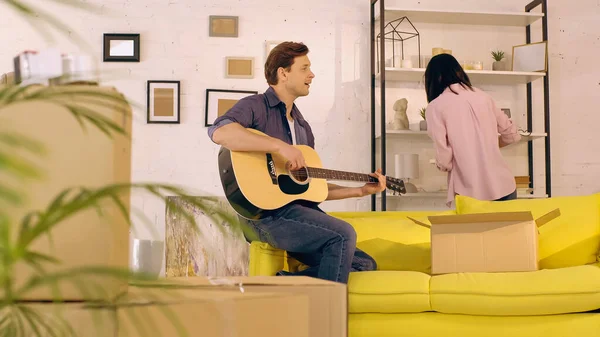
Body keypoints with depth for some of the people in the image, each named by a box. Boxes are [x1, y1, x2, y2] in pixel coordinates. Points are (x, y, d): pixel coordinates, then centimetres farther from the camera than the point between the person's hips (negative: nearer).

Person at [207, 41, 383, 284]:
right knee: (343, 234, -28)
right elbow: (219, 132, -24)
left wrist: (361, 190, 16)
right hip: (267, 212, -8)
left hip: (302, 211, 8)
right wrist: (280, 146, -24)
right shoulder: (256, 107, -1)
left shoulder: (303, 126, 24)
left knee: (365, 264, -1)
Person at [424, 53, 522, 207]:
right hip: (503, 185, 4)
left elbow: (443, 159, -8)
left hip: (471, 192, -4)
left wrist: (443, 165, 15)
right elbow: (512, 134, 19)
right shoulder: (483, 96, 10)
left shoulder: (435, 107, -3)